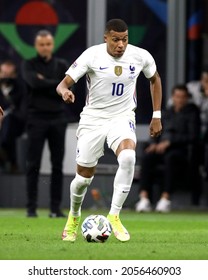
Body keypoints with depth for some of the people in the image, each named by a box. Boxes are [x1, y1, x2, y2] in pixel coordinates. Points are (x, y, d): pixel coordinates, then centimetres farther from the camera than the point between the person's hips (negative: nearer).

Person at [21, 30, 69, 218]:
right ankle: (31, 207, -1)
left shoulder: (62, 65, 10)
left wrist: (44, 83, -7)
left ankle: (56, 208, 5)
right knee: (33, 165, -3)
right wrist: (55, 84, -9)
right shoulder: (29, 65, 5)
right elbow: (34, 82, -15)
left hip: (58, 118, 2)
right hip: (37, 118, -2)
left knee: (58, 165, 2)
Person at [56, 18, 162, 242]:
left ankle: (114, 216, -21)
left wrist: (156, 116, 11)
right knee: (84, 176, 4)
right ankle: (74, 217, 37)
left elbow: (155, 79, 13)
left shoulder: (141, 56, -8)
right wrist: (65, 92, -42)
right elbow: (64, 83, -16)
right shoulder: (92, 55, -16)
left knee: (128, 157, -31)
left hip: (122, 117, 1)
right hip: (93, 118, 0)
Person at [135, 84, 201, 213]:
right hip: (162, 148, 5)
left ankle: (166, 198, -46)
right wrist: (154, 143, -1)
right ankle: (144, 198, -38)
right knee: (147, 157, -28)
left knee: (170, 158, -40)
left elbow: (192, 136, -7)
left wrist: (169, 142, -13)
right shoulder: (166, 113, 21)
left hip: (182, 150, -5)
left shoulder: (192, 112, 4)